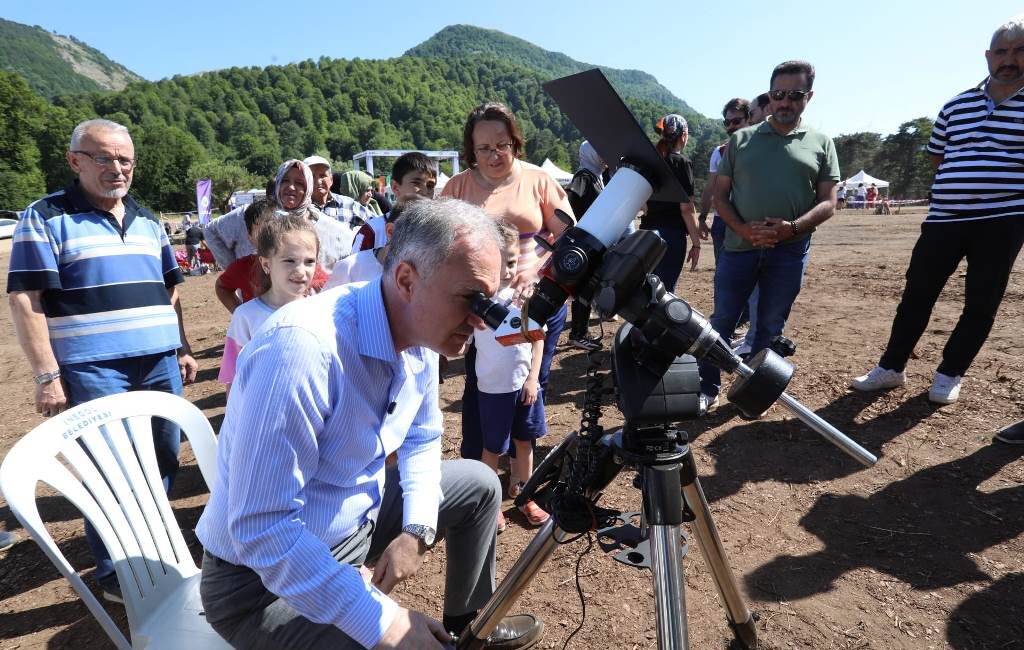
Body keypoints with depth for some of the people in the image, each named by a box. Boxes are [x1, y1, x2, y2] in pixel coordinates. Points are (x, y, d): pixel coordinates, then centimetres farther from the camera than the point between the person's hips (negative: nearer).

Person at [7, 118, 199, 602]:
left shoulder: (147, 220, 15)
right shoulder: (46, 217, -2)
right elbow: (25, 299, -8)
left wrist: (183, 348, 14)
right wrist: (46, 375, -12)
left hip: (160, 362, 5)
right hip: (94, 371, -5)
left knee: (163, 459, 13)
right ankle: (114, 572, 21)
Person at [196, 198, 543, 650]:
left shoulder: (422, 337, -8)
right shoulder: (302, 346, -33)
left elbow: (422, 439, 7)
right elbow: (261, 529, -32)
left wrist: (418, 530, -7)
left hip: (361, 518, 8)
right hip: (263, 576, -7)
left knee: (479, 484, 13)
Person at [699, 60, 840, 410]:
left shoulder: (820, 143, 9)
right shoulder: (741, 139, 9)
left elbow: (828, 202, 3)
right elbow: (720, 193, 6)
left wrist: (792, 228, -16)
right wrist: (743, 229, -11)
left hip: (791, 252, 0)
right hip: (739, 245, 0)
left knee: (771, 326, 9)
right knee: (722, 321, 4)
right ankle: (708, 388, 17)